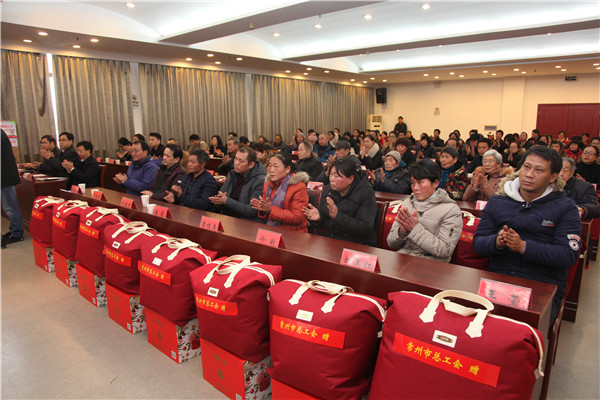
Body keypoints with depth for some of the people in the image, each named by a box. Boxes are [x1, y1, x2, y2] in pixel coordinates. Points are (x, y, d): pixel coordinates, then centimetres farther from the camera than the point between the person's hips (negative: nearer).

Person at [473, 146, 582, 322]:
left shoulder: (565, 207, 4)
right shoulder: (497, 201, 10)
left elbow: (569, 254, -7)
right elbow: (478, 242, 7)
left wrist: (524, 247, -19)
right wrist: (496, 242, -16)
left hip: (544, 286, -2)